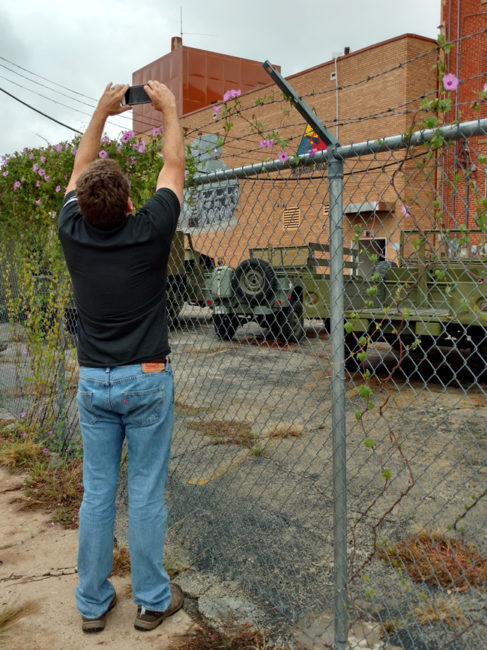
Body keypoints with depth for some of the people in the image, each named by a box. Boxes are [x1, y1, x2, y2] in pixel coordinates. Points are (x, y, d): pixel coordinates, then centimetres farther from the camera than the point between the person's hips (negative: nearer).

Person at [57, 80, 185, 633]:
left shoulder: (73, 233, -4)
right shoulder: (149, 231, -12)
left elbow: (79, 171, 15)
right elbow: (174, 168, 4)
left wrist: (101, 112, 21)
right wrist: (168, 108, 16)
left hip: (92, 381, 3)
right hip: (146, 380, -3)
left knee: (96, 493, 11)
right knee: (146, 494, 5)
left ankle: (92, 603, 24)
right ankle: (152, 600, 19)